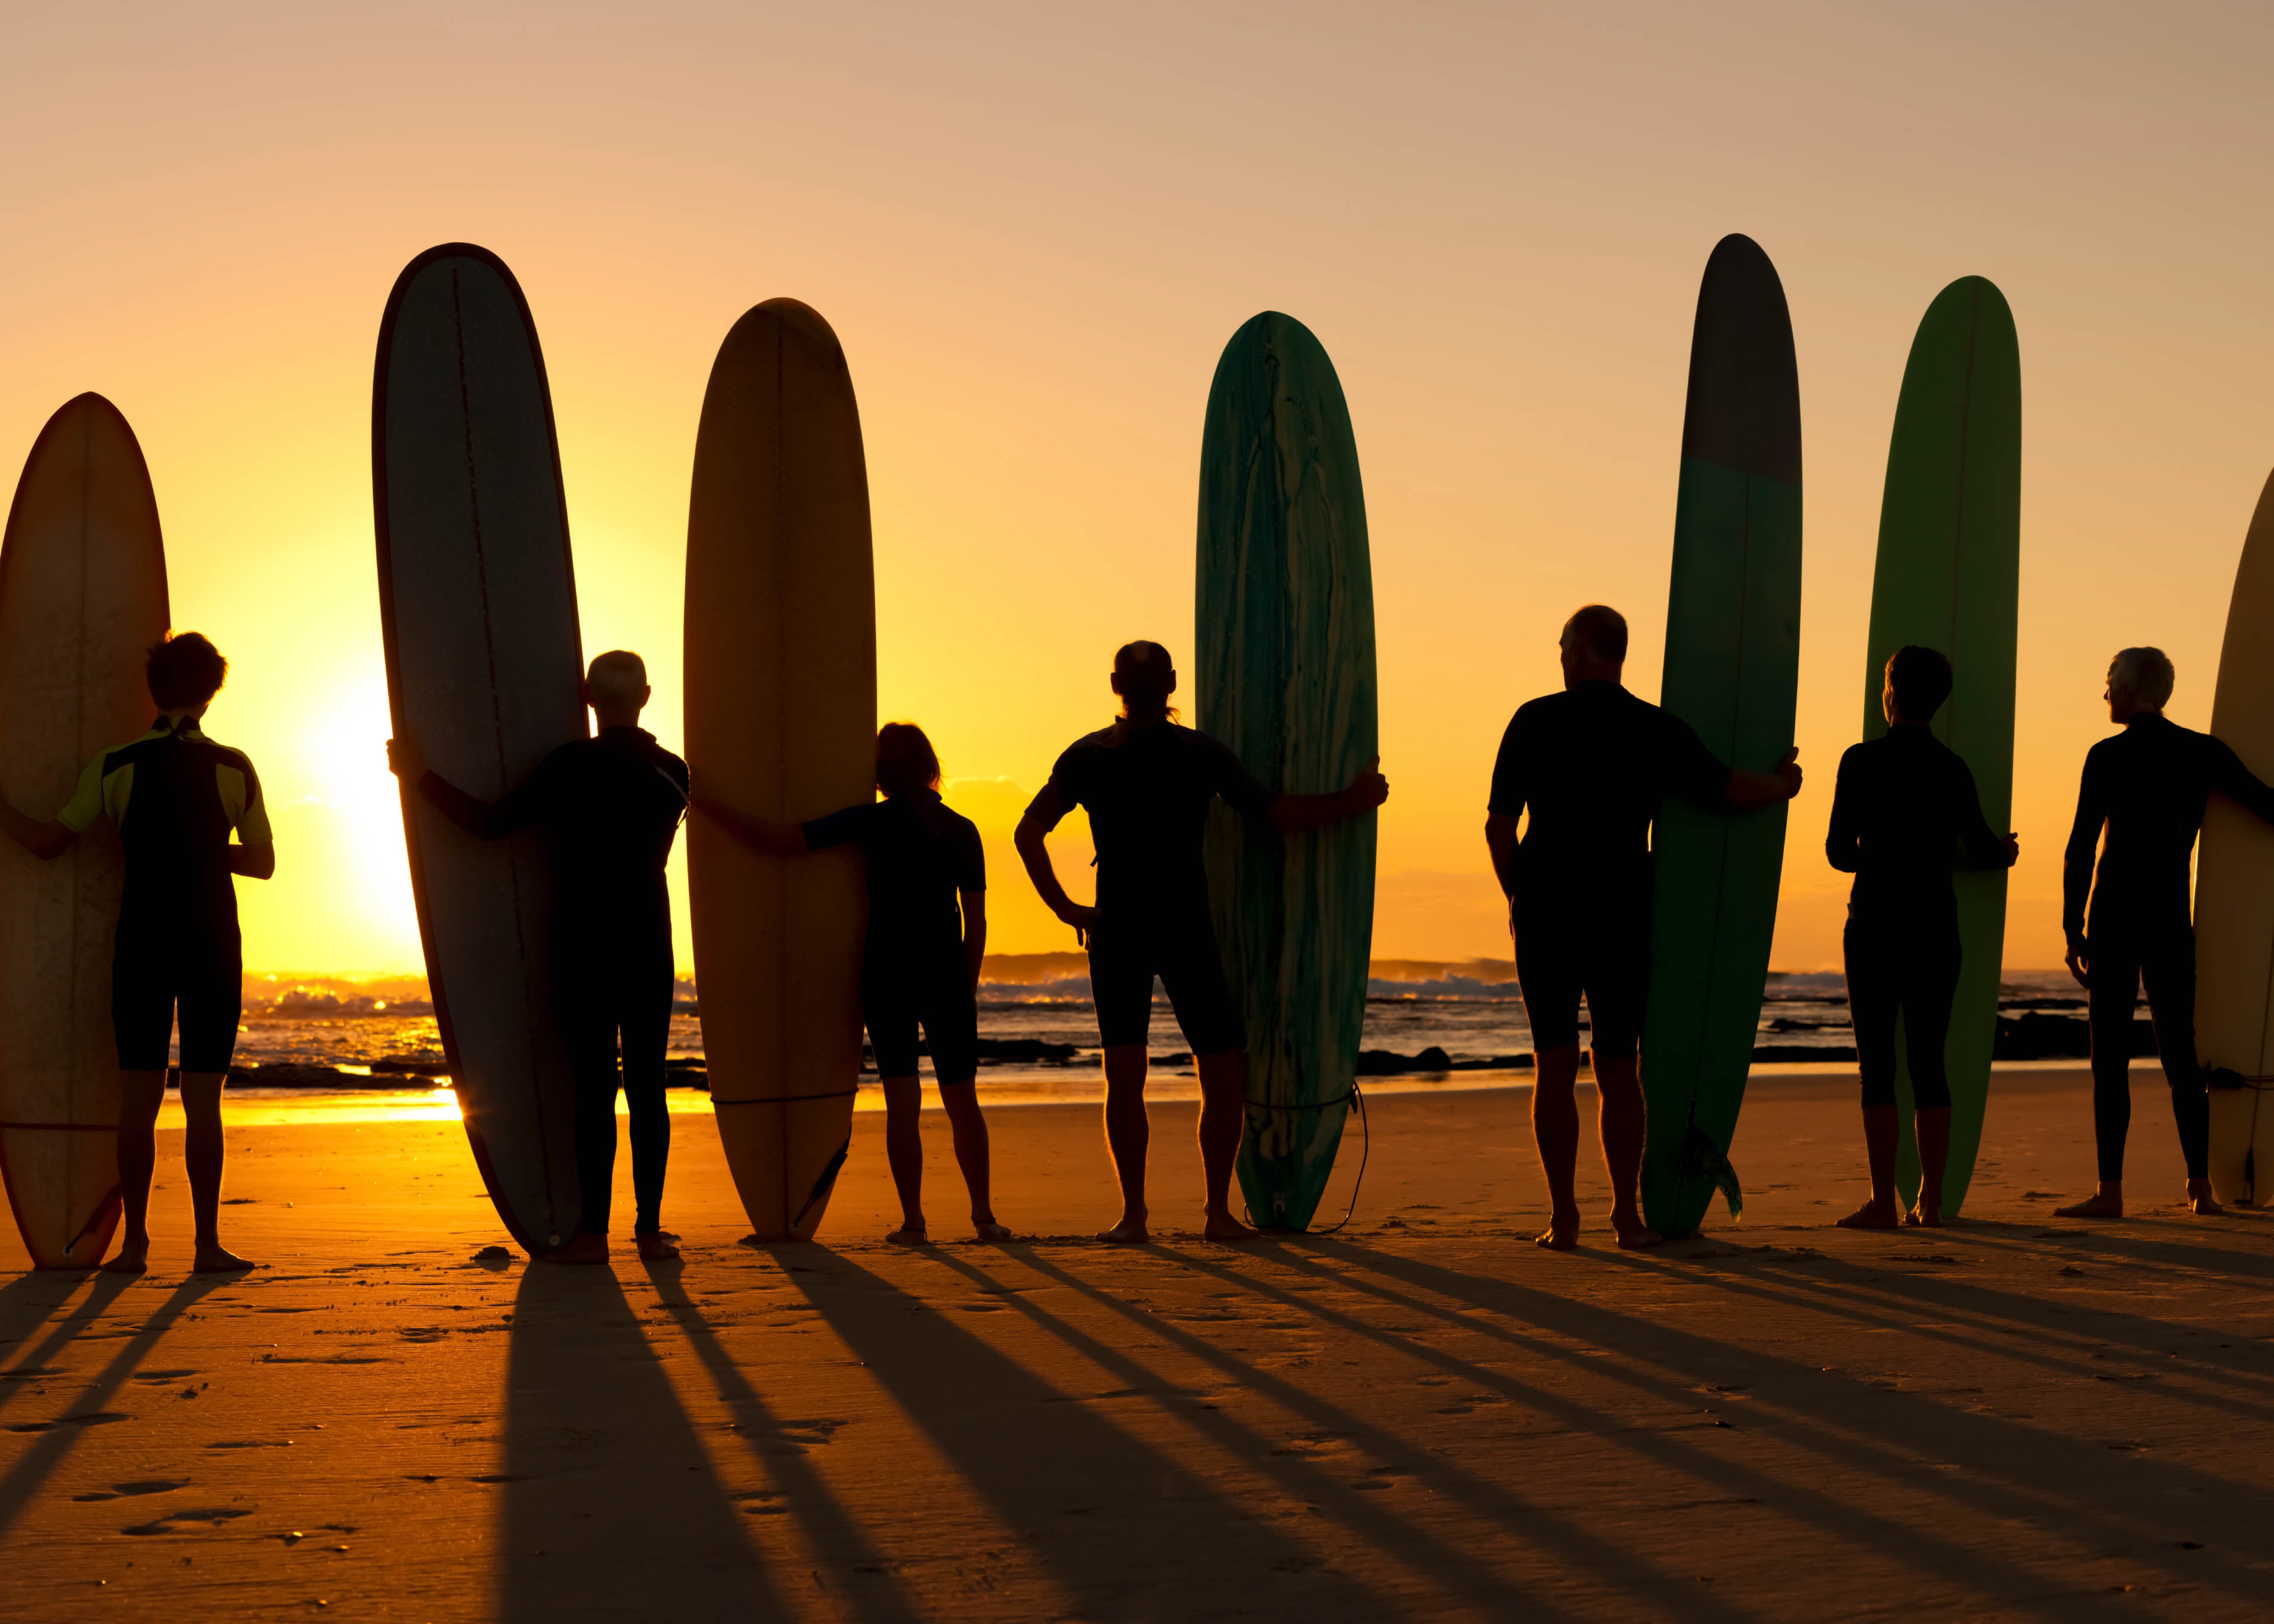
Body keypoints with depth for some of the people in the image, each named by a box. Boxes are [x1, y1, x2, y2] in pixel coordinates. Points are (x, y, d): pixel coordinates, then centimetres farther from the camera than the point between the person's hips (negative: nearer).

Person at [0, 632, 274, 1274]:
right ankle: (208, 1244, -1)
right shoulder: (235, 769, -1)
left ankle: (135, 1243, 4)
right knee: (202, 1101, 1)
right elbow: (263, 863, 7)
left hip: (142, 945, 1)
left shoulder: (115, 767, -2)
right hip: (213, 947, -1)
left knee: (138, 1098, 4)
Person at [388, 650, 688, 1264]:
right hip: (650, 948, 4)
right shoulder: (672, 772, 6)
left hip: (585, 948, -4)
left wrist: (421, 776, -2)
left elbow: (491, 824, -11)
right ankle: (650, 1228, 3)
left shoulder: (573, 765, -9)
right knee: (647, 1087, 4)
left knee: (593, 1086, -4)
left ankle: (593, 1232, -4)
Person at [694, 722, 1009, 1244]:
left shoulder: (871, 822, -5)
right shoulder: (961, 830, 2)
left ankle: (912, 1220, 2)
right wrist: (968, 991, 14)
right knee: (962, 1100, 11)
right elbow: (976, 924, 4)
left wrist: (710, 805, -3)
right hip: (946, 976, 2)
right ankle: (984, 1215, 12)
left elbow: (780, 841, -10)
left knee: (902, 1101, 2)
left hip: (885, 976, -2)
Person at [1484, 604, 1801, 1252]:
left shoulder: (1535, 721, -3)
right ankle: (1626, 1215, 7)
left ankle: (1563, 1216, 0)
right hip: (1623, 915, 1)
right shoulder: (1658, 731, -1)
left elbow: (1498, 825, -2)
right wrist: (1783, 784, 23)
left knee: (1555, 1065, 4)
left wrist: (1516, 895, 13)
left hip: (1545, 912, -1)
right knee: (1618, 1067, 9)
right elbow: (1733, 792, 1)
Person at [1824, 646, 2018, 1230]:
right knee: (1929, 1064, 7)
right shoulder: (1953, 767, 4)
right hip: (1936, 927, 4)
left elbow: (1840, 852, -4)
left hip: (1875, 925, -3)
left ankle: (1883, 1203, -5)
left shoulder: (1863, 760, -5)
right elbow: (1982, 848, 3)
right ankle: (1931, 1200, 5)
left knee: (1877, 1063, -2)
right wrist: (2006, 851, 27)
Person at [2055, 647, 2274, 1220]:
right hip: (2172, 915, 4)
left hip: (2114, 914, -4)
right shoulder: (2204, 753, 3)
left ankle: (2110, 1191, -8)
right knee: (2179, 1051, 9)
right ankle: (2200, 1185, 6)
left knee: (2111, 1055, -3)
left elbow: (2080, 851, -9)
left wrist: (2073, 932, -4)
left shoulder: (2109, 756, -8)